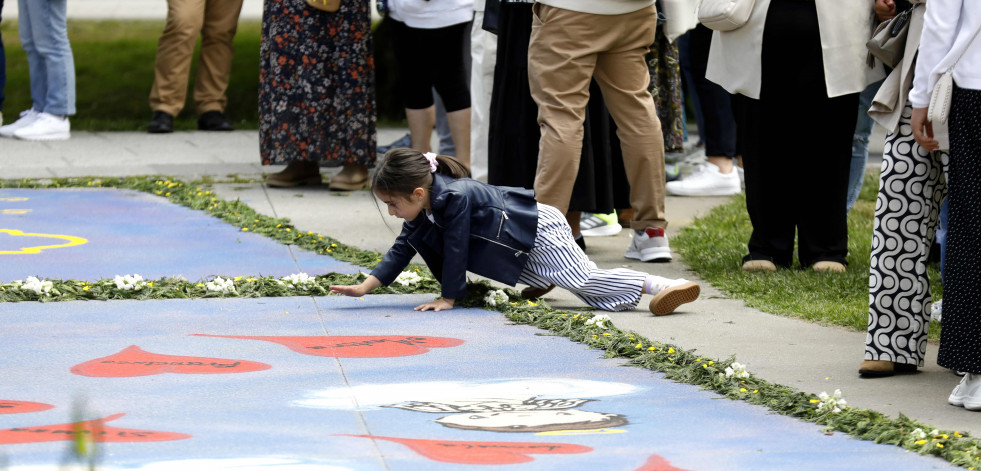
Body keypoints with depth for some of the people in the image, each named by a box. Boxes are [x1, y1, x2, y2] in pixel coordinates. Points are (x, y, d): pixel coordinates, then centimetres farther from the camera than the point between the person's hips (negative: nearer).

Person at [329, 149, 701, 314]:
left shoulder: (455, 198, -31)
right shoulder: (422, 208, -2)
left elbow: (456, 249, -26)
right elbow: (400, 253, 3)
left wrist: (448, 298, -17)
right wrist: (364, 287, -5)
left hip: (539, 233, -10)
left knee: (586, 283, -17)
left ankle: (661, 286, -20)